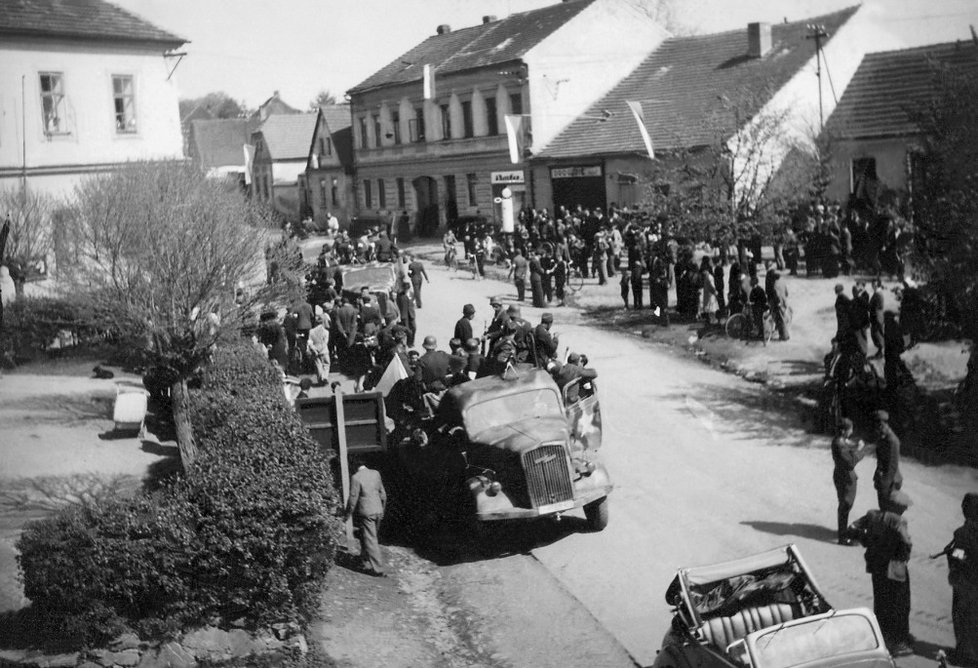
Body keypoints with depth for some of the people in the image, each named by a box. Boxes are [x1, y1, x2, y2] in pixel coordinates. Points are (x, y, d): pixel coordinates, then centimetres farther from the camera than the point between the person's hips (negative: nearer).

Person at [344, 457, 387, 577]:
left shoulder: (355, 477, -13)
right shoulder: (375, 474, 4)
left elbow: (353, 498, -13)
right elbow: (382, 494, 10)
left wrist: (348, 514, -1)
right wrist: (382, 509, 23)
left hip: (365, 513, -6)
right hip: (378, 511, 6)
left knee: (371, 540, -1)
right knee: (371, 537, 22)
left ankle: (378, 569, -1)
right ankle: (365, 558, 38)